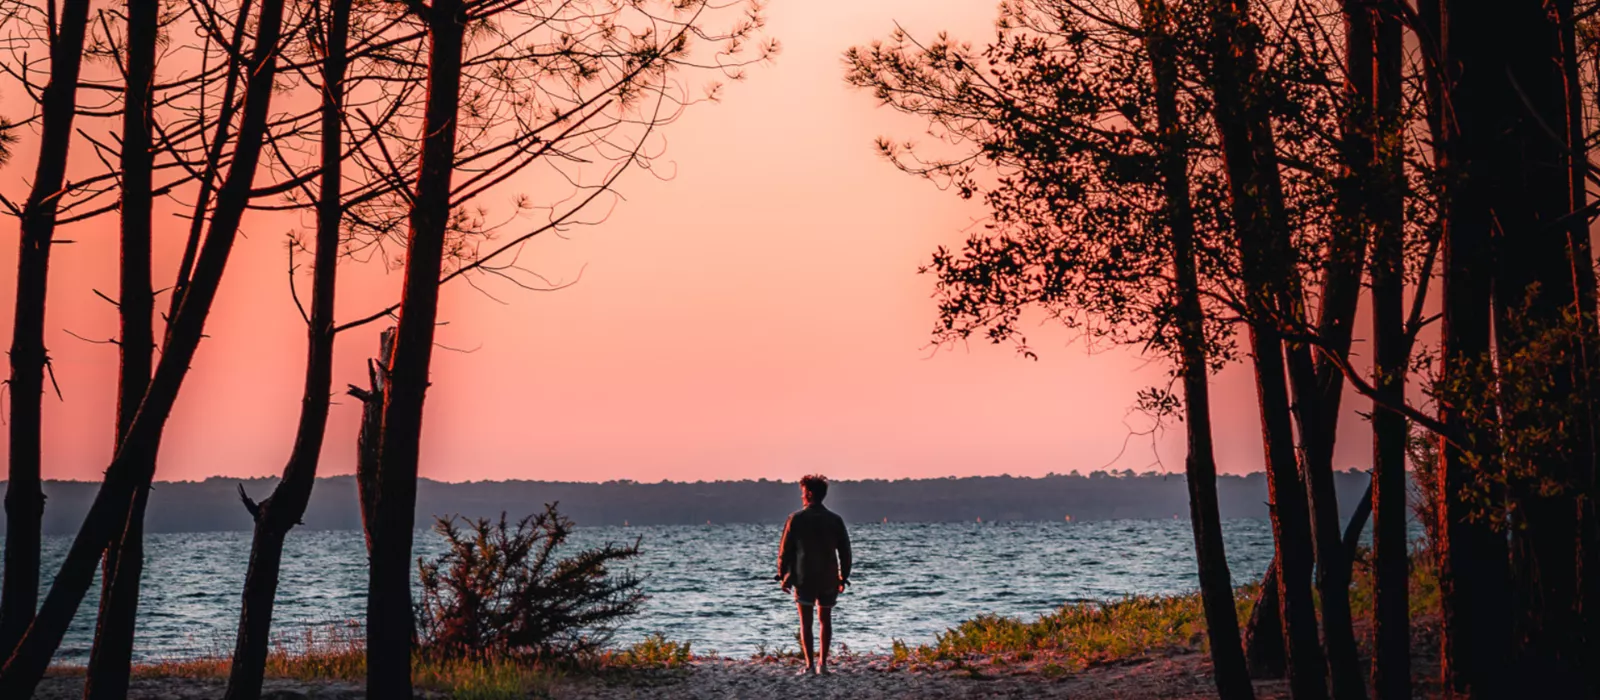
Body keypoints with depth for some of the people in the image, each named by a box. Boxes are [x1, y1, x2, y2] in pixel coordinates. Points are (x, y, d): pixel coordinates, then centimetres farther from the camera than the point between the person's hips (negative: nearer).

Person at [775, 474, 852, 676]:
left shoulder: (796, 519, -7)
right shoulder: (835, 520, 2)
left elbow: (785, 549, -5)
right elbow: (845, 551, 5)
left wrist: (783, 575, 4)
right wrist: (844, 577, 13)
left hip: (803, 578, -3)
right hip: (829, 579, 3)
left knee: (806, 622, 1)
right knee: (825, 619, 13)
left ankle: (810, 665, -4)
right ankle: (822, 663, 12)